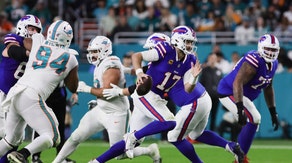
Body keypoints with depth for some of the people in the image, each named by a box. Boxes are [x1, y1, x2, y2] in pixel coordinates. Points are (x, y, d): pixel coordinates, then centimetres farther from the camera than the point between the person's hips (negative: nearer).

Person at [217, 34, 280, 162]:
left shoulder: (273, 64, 1)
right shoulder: (253, 62, -29)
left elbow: (268, 88, 14)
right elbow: (237, 83, -37)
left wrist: (273, 113, 13)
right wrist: (240, 109, -45)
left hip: (245, 96, 10)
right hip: (229, 93, -10)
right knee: (254, 119, -20)